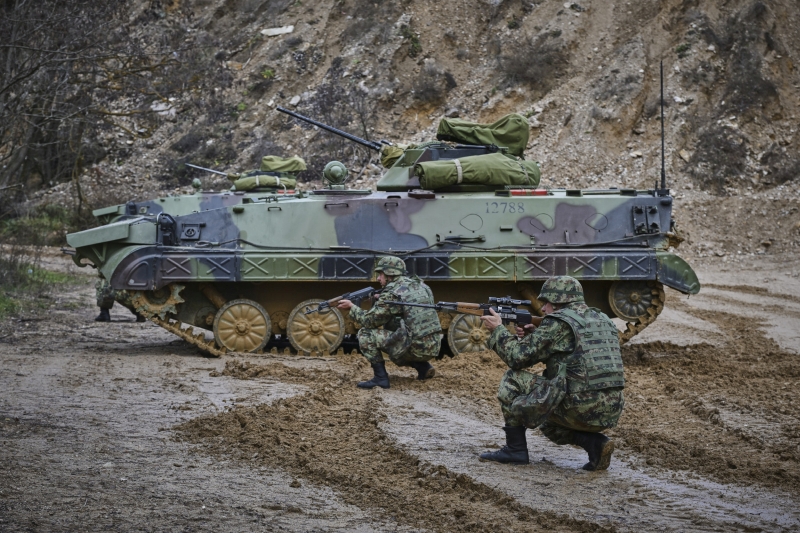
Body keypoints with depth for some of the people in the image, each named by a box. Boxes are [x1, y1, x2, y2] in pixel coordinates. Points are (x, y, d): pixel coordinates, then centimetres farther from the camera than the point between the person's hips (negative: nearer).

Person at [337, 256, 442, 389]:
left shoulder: (391, 293, -8)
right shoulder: (420, 285, 16)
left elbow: (369, 321, -4)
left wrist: (352, 307, 11)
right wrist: (378, 302, 18)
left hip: (414, 348, -8)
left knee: (365, 334, 0)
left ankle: (380, 378, -5)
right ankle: (423, 367, 17)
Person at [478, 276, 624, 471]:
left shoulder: (558, 323, -5)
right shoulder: (603, 321, 19)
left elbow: (517, 357, -3)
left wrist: (497, 329, 13)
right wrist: (533, 336, 20)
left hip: (580, 408, -8)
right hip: (611, 412, 8)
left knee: (513, 379, 6)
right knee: (549, 422, 34)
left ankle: (515, 449, 10)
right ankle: (594, 442, 9)